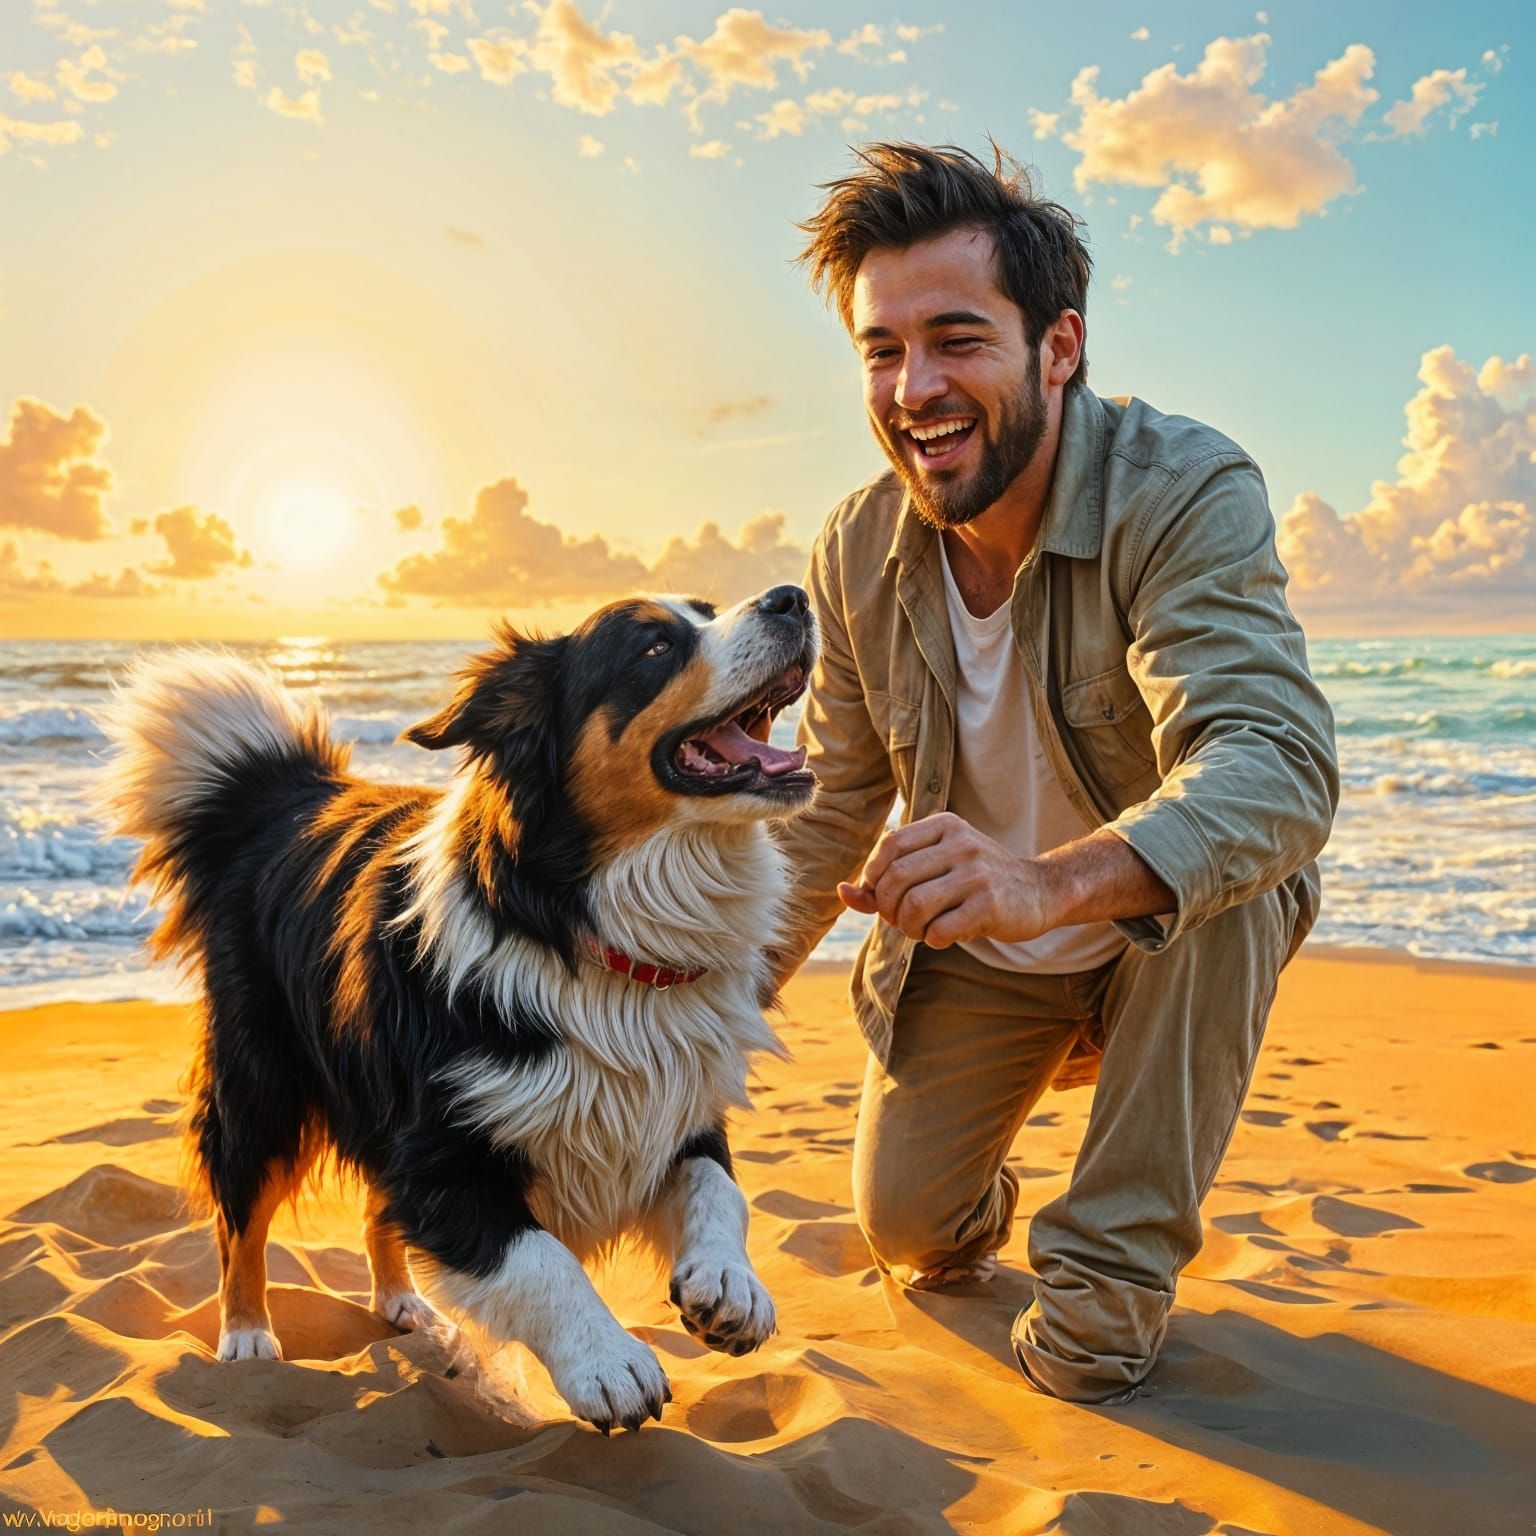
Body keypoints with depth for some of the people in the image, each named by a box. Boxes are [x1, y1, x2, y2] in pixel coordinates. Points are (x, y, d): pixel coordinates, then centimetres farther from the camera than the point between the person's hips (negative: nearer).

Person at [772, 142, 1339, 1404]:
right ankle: (981, 1197, 37)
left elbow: (1279, 762, -44)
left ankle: (1110, 1267, -17)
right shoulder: (859, 552, -13)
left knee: (1225, 852, -35)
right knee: (905, 1228, -4)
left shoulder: (1188, 492, -28)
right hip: (973, 953, 3)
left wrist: (1052, 881, -62)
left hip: (1177, 939, -3)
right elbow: (836, 806, 0)